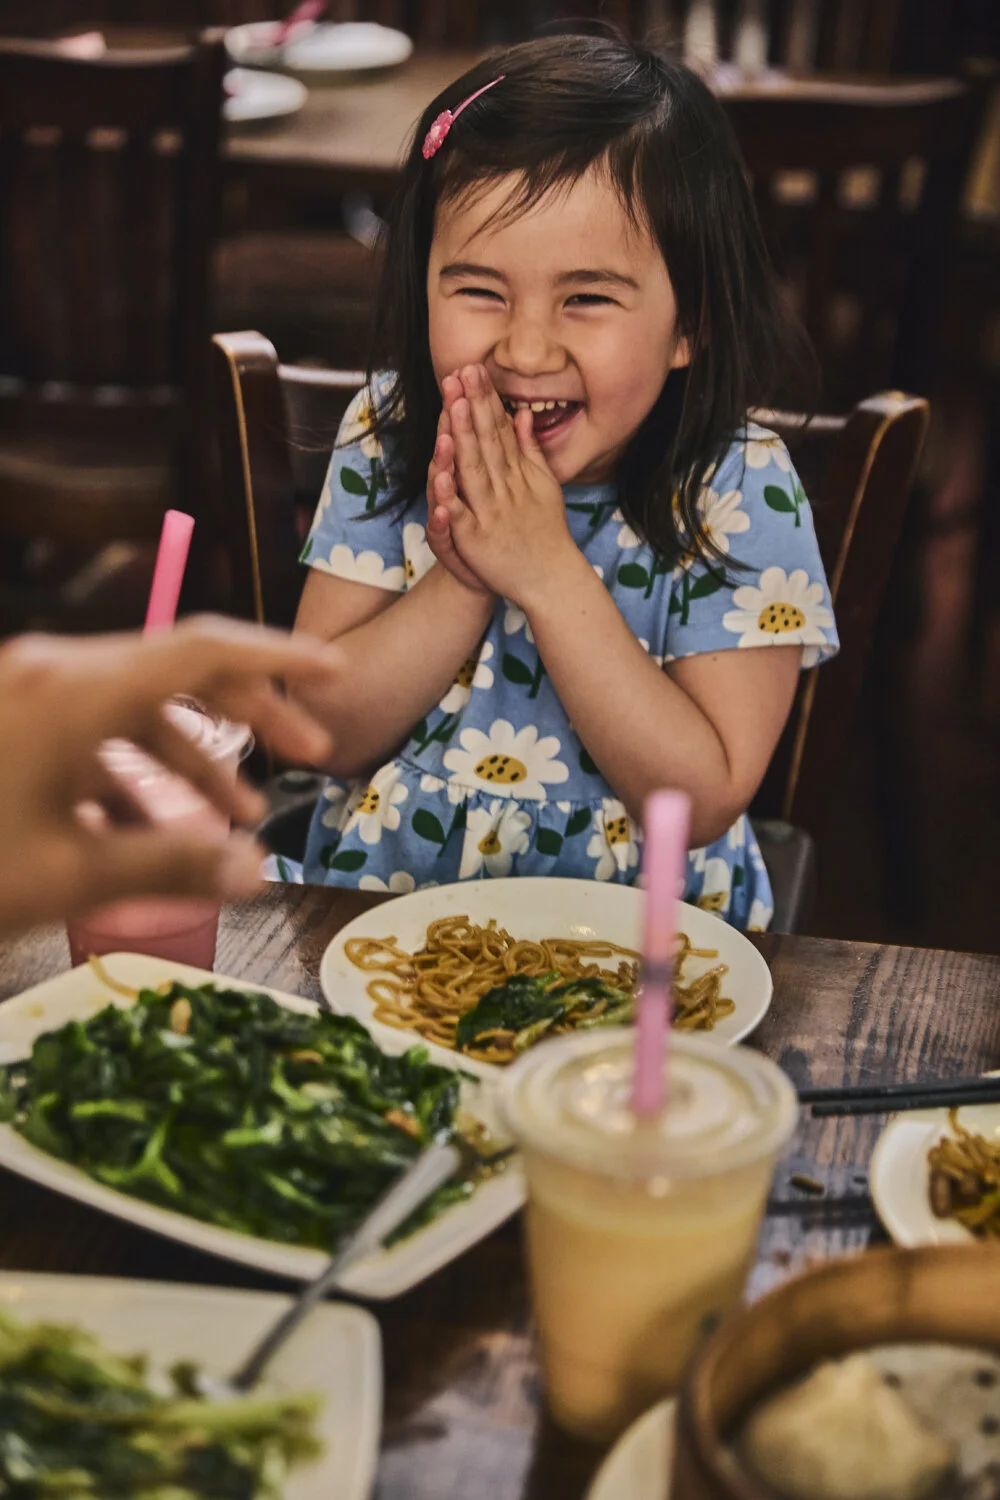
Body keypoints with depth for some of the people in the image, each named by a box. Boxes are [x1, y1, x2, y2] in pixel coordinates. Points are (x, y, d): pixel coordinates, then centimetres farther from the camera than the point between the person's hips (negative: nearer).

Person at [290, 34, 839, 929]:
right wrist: (462, 583, -20)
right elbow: (324, 734, -5)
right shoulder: (388, 440, -5)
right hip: (381, 895, 3)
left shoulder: (737, 491, -13)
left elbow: (705, 801, -16)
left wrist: (552, 577, -22)